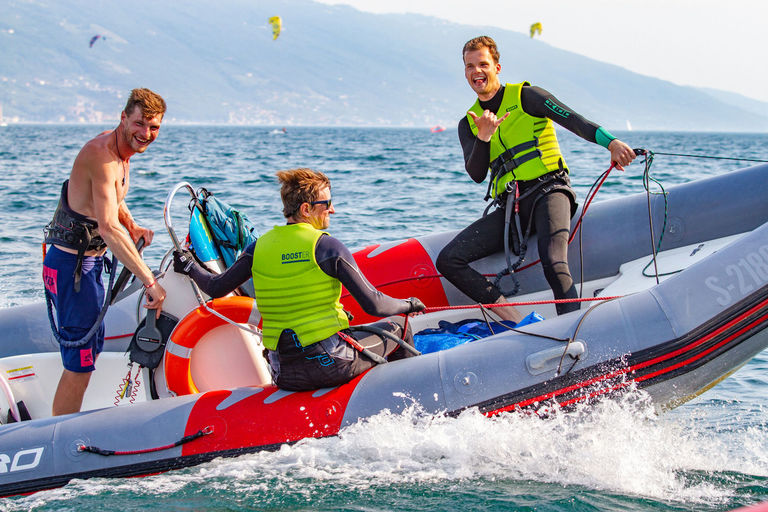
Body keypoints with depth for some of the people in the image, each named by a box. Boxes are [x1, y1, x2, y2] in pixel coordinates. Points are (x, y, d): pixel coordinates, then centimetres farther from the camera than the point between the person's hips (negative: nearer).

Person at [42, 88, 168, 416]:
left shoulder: (121, 151, 7)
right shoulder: (101, 155, -24)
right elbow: (109, 228, -33)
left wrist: (133, 227, 6)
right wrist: (150, 281, -34)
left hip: (90, 262, 10)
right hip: (72, 265, -10)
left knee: (91, 350, 21)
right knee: (79, 364, -7)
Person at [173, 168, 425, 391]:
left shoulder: (260, 246, 2)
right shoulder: (326, 246, -11)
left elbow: (216, 288, 9)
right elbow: (373, 305, -12)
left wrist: (189, 267, 29)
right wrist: (408, 304, 7)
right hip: (331, 365, -5)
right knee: (397, 326, 18)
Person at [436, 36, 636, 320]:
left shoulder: (525, 96, 5)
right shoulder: (468, 124, 17)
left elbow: (573, 121, -8)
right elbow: (477, 175, 3)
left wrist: (611, 143, -26)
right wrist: (483, 138, -16)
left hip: (548, 191, -5)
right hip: (509, 208, 5)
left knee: (554, 265, -32)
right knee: (448, 260, -12)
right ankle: (515, 321, -21)